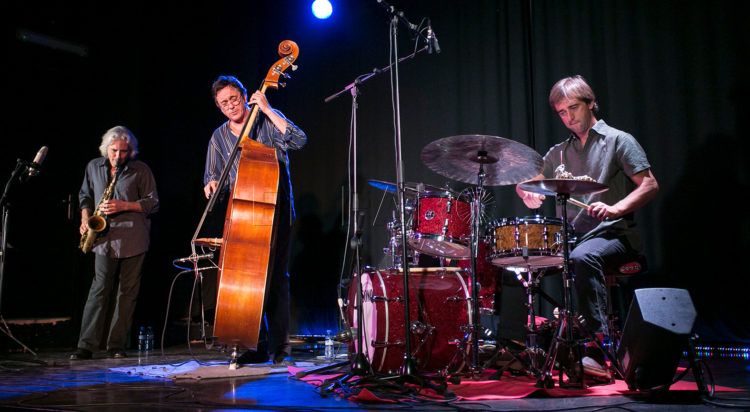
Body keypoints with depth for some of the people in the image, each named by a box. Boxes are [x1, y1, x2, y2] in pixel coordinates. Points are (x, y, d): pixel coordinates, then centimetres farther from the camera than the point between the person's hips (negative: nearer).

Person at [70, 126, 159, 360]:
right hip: (105, 239, 1)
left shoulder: (141, 170, 2)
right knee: (99, 290, -5)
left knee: (128, 292, 3)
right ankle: (86, 346, -1)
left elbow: (153, 203, 0)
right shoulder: (93, 167, 12)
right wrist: (85, 219, 6)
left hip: (133, 239, -1)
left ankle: (117, 345, 12)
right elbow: (85, 196, 23)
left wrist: (124, 205, -13)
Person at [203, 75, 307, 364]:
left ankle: (280, 344, 4)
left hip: (276, 211, -3)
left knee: (275, 275, -5)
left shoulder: (269, 121, 2)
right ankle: (258, 345, 9)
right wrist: (212, 184, -7)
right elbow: (212, 176, 18)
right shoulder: (218, 138, 13)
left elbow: (299, 140, -15)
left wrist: (267, 109, -15)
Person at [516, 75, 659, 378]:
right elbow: (527, 185, 17)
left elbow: (650, 186, -5)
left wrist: (615, 209, -23)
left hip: (612, 234, -6)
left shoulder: (618, 140, 3)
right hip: (572, 237, 6)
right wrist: (530, 195, -9)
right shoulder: (559, 152, 18)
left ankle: (600, 348, -33)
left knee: (582, 258, -37)